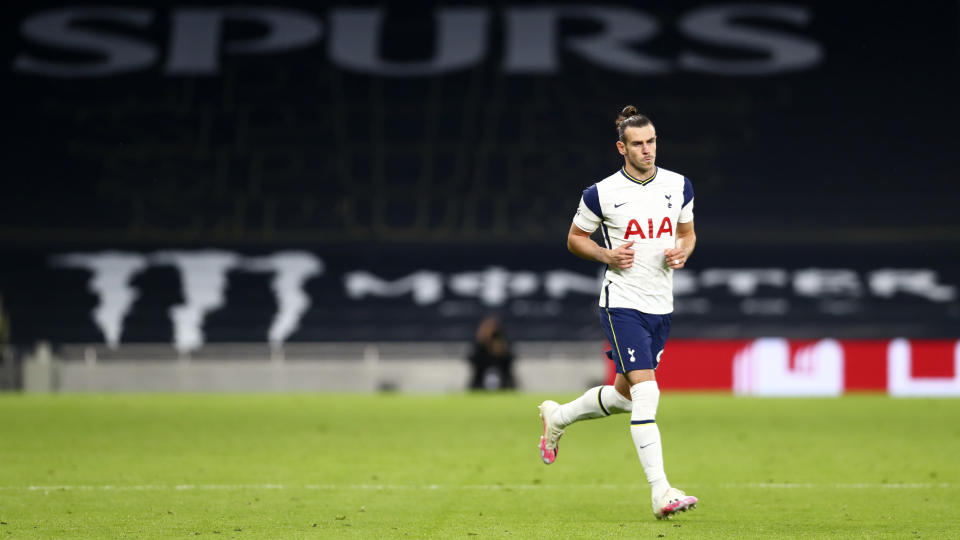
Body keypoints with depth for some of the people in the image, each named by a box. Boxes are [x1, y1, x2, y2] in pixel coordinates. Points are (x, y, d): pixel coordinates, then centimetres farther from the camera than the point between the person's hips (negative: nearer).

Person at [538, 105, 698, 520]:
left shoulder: (678, 186, 4)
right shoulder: (601, 194, -8)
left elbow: (687, 233, 18)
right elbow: (575, 238, 5)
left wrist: (682, 252, -5)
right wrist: (608, 256, -13)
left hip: (661, 306, 6)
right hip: (622, 303, -6)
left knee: (624, 396, 15)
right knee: (646, 393, -18)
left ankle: (556, 417, 43)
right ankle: (661, 493, -21)